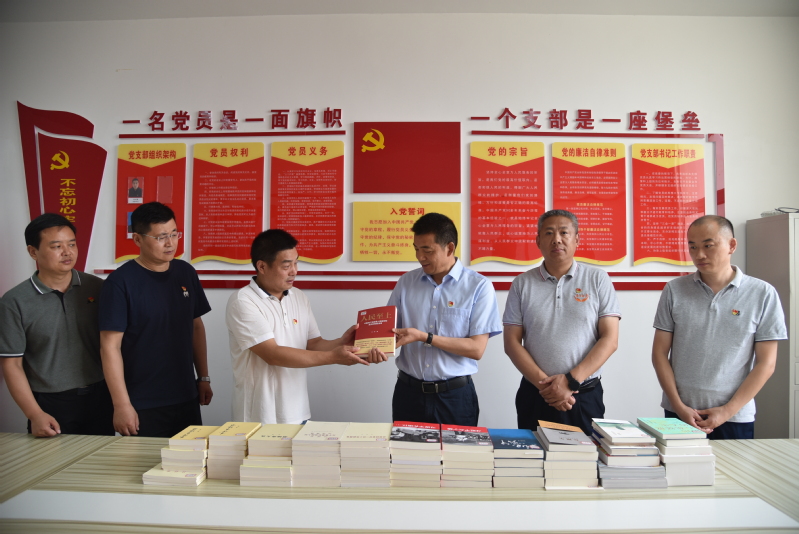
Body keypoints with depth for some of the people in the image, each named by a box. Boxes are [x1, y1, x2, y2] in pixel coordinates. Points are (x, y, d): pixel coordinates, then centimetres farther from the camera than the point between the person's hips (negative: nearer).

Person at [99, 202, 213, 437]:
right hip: (142, 408, -5)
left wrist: (203, 377, 11)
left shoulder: (186, 273, 4)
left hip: (187, 400, 5)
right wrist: (121, 405, -14)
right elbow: (110, 346, -12)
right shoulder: (120, 282, -12)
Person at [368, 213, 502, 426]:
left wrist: (424, 337, -18)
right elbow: (389, 328, 9)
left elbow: (476, 348, -11)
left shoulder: (478, 286, -6)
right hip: (408, 392, 3)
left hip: (455, 395, -2)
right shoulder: (406, 282, 4)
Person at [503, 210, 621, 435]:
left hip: (585, 395, -1)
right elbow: (512, 342, 0)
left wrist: (570, 380, -14)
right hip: (535, 397, 1)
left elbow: (610, 339, -4)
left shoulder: (598, 279, 1)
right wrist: (544, 383, -12)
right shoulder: (522, 283, 3)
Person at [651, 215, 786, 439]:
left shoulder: (763, 294, -2)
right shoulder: (675, 290, 0)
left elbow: (766, 363, -2)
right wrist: (678, 406, -7)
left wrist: (728, 410, -8)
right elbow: (660, 353, 1)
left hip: (735, 418, -1)